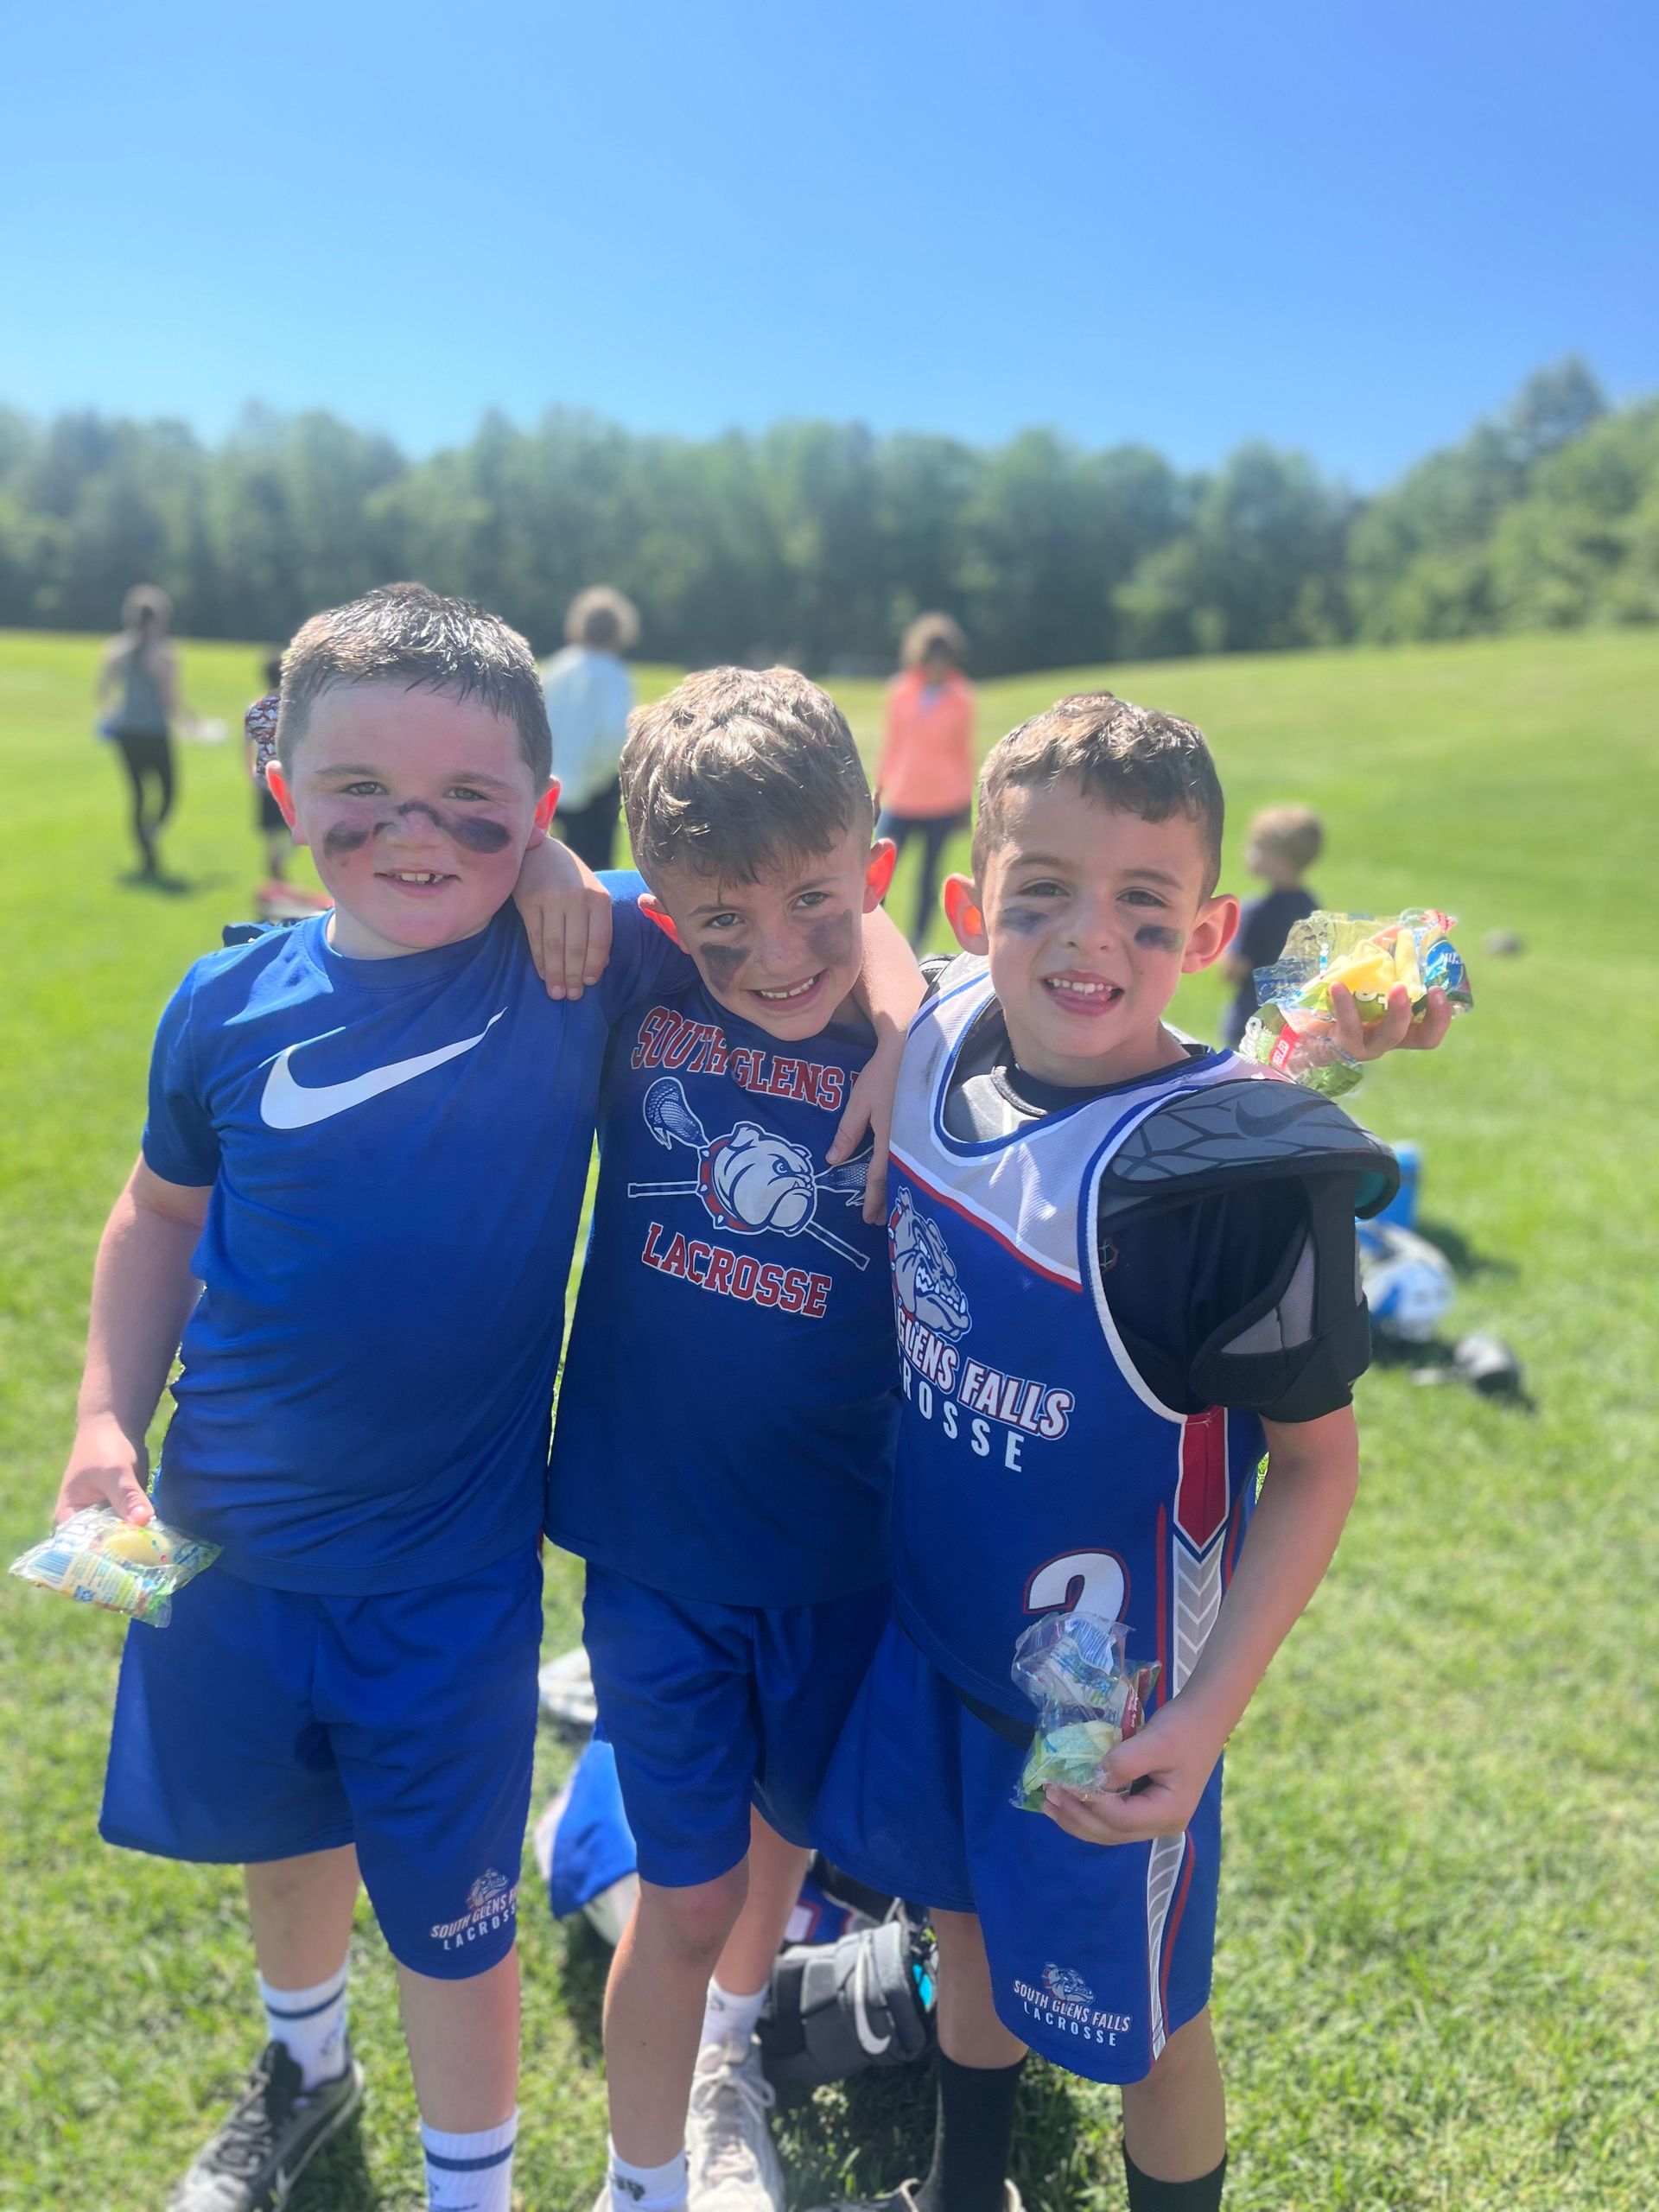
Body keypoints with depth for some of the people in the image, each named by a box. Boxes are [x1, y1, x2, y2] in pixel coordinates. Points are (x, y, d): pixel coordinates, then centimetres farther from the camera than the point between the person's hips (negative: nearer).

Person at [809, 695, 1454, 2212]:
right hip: (931, 1628, 6)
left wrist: (1208, 1711, -22)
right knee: (965, 1919, 28)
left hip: (1113, 1699, -6)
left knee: (1133, 2018, 17)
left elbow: (1318, 1464, -17)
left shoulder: (1244, 1173, -27)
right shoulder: (939, 1045, -11)